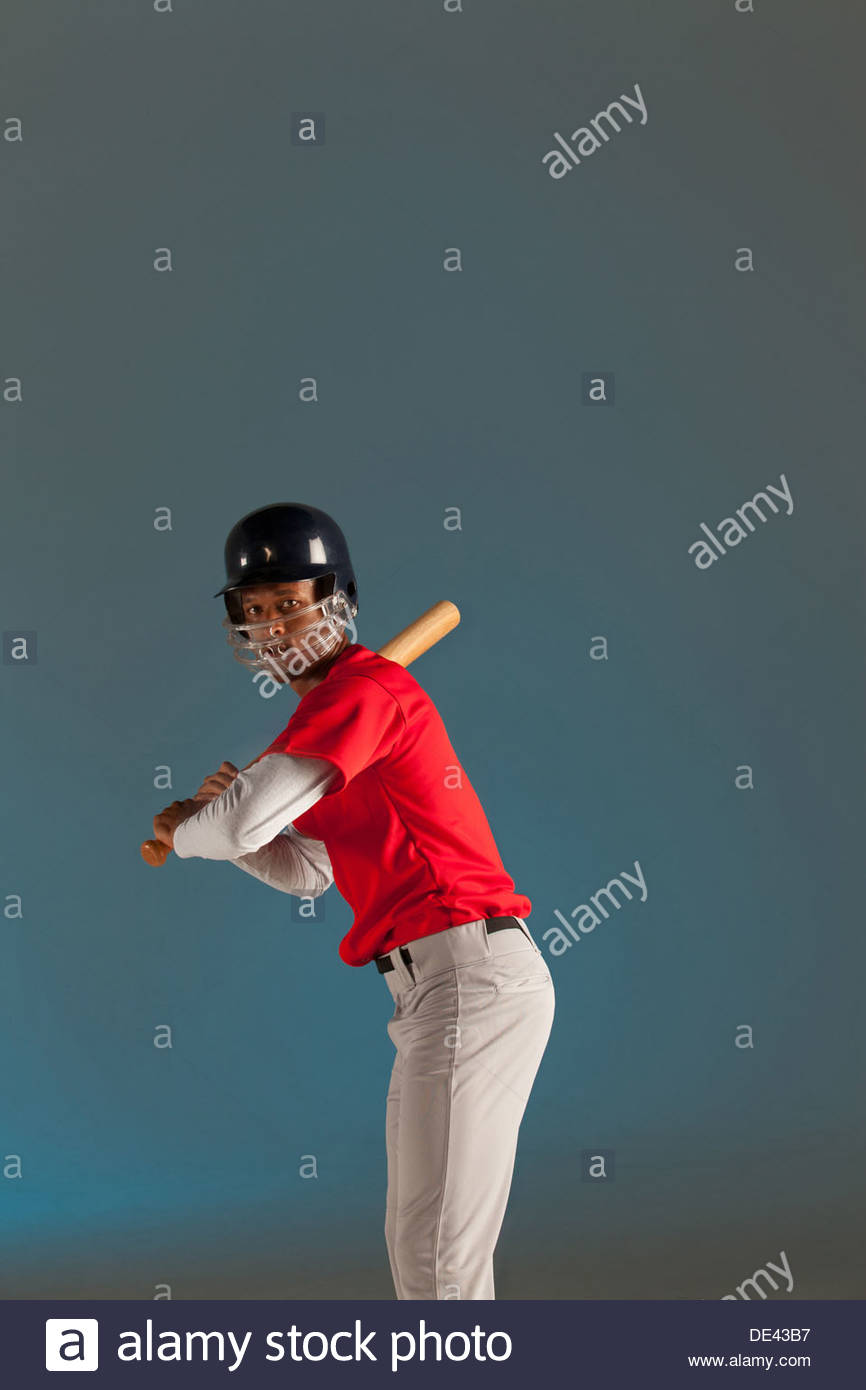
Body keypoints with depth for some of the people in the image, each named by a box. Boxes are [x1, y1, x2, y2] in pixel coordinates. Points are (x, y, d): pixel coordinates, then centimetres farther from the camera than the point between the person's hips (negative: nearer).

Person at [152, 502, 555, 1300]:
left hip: (470, 972, -11)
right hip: (434, 986, 11)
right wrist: (229, 813, 11)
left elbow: (244, 822, -17)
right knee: (419, 1242, 19)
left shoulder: (364, 688, -10)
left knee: (438, 1259, -13)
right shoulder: (330, 708, 21)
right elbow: (307, 871, 27)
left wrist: (184, 831, 4)